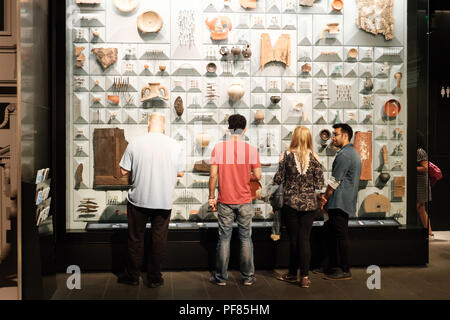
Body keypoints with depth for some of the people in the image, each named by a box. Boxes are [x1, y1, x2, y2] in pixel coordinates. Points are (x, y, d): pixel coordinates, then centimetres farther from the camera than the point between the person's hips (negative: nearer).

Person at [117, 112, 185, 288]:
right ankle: (154, 278, 21)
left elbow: (124, 171, -4)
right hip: (164, 201, 0)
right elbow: (180, 173, 2)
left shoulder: (135, 143, -9)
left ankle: (132, 275, 25)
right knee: (159, 239, 12)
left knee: (136, 239, 14)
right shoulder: (174, 145, -7)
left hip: (139, 199, 0)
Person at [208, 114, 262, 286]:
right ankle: (248, 277, 17)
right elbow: (257, 176, -5)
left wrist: (211, 197, 3)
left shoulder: (219, 147, -5)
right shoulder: (251, 149, -5)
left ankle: (221, 277, 14)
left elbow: (213, 175, -7)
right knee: (245, 238, 10)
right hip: (244, 201, 0)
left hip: (225, 201, 0)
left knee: (224, 238, 7)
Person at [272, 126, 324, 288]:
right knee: (305, 238, 5)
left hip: (290, 202, -1)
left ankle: (293, 273, 21)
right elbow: (319, 184, -2)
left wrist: (281, 162, 11)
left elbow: (278, 179, -5)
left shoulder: (287, 155, -6)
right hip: (309, 203, 1)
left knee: (293, 238, 9)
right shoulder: (315, 158, -2)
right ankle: (304, 276, 4)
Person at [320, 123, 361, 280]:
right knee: (334, 234, 14)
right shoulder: (353, 153, 19)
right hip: (345, 202, 10)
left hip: (340, 202, -10)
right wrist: (327, 194, 13)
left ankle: (345, 271, 1)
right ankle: (334, 266, 22)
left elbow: (335, 181, -15)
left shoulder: (344, 154, -15)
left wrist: (325, 197, -3)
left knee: (341, 235, -5)